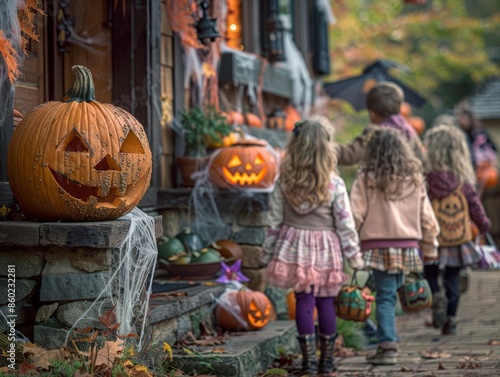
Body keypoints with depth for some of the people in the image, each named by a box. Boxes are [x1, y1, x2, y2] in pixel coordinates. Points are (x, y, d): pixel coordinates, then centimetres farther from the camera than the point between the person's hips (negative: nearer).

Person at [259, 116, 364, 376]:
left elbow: (274, 221, 1)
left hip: (294, 247, 2)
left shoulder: (284, 182, -4)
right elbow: (345, 225, -7)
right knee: (326, 301, 8)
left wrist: (267, 255, 9)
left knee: (304, 300, 5)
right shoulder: (334, 184, -11)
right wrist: (355, 257, 1)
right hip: (325, 250, -1)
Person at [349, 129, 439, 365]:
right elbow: (426, 216, 10)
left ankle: (387, 346, -8)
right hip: (408, 246, 3)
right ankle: (386, 342, 11)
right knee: (389, 293, 10)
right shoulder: (414, 178, 8)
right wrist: (430, 247, 18)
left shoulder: (366, 178, -3)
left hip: (378, 246, -3)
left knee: (385, 295, -2)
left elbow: (356, 216, -6)